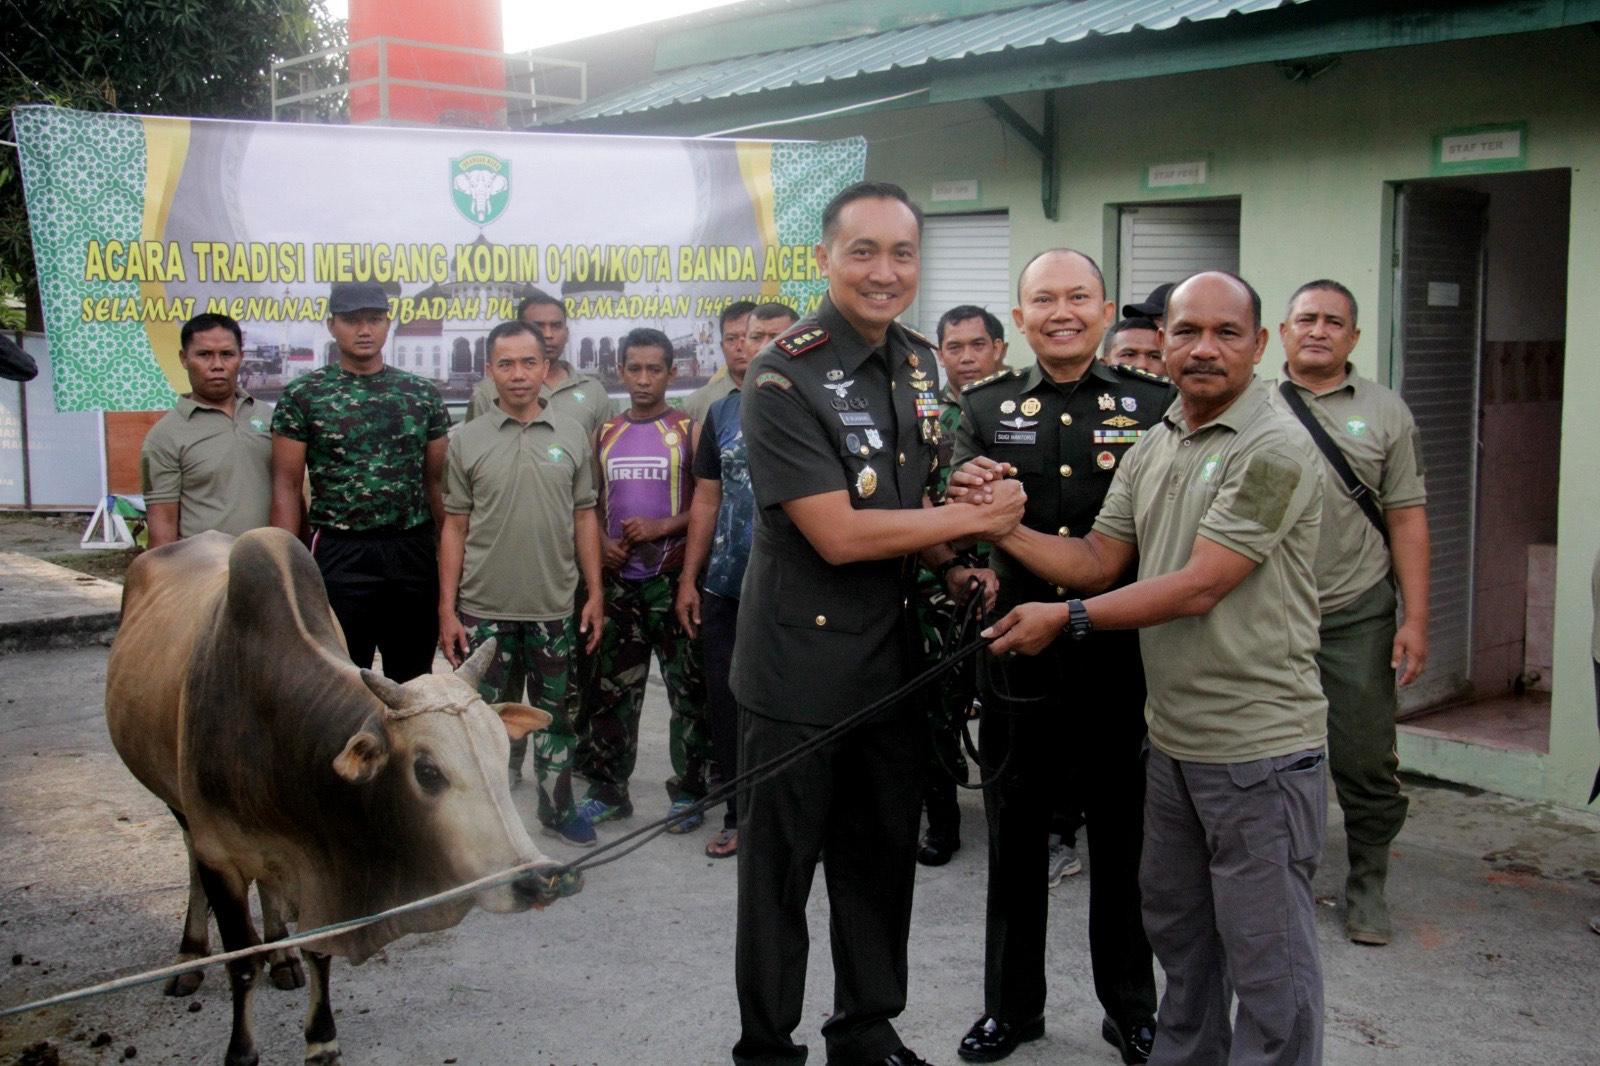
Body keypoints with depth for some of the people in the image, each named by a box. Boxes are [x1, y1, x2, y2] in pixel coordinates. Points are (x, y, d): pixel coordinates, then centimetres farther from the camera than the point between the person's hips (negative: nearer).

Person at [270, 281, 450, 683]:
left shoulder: (423, 394, 7)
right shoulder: (302, 395, -1)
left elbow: (438, 482, 10)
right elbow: (286, 487, -2)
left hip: (415, 554, 3)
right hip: (340, 557, -2)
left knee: (414, 681, 12)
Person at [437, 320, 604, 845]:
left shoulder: (572, 436, 3)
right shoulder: (467, 440, -1)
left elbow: (585, 518, 7)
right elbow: (455, 528, 1)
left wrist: (595, 593, 2)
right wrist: (447, 609, -3)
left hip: (554, 608, 1)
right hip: (484, 610, -1)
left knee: (555, 713, 14)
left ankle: (558, 807, 28)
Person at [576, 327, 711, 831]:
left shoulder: (688, 430, -1)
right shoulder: (606, 433, 11)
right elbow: (592, 502, 17)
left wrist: (663, 527, -17)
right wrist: (604, 542, -1)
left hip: (673, 579, -4)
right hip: (618, 580, 4)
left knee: (688, 690, 0)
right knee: (610, 689, 9)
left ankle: (688, 791, 11)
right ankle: (608, 788, 20)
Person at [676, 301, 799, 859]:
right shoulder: (722, 412, 9)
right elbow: (706, 500, 12)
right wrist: (689, 578, 8)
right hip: (725, 586, 4)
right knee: (726, 704, 10)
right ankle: (736, 814, 23)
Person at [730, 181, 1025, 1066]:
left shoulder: (922, 366, 7)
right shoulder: (784, 377, -17)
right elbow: (838, 534, -22)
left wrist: (957, 559, 0)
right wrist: (972, 518, -14)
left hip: (892, 655, 7)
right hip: (799, 666, -7)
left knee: (884, 858, 17)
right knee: (780, 868, 7)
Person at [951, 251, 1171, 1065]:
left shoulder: (1154, 404, 1)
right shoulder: (986, 407, 5)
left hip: (1121, 661, -1)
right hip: (1019, 656, 1)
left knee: (1122, 839, 12)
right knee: (1015, 840, 14)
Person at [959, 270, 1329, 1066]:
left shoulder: (1276, 449, -17)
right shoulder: (1152, 448, 9)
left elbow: (1199, 587, -22)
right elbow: (1098, 561, 7)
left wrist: (1067, 619, -17)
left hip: (1260, 747, -8)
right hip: (1172, 736, 8)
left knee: (1267, 957, 4)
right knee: (1178, 931, 24)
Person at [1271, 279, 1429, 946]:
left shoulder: (1384, 412, 5)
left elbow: (1407, 520, 3)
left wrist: (1415, 620, -3)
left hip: (1356, 616, 0)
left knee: (1366, 764, 4)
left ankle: (1366, 888, 21)